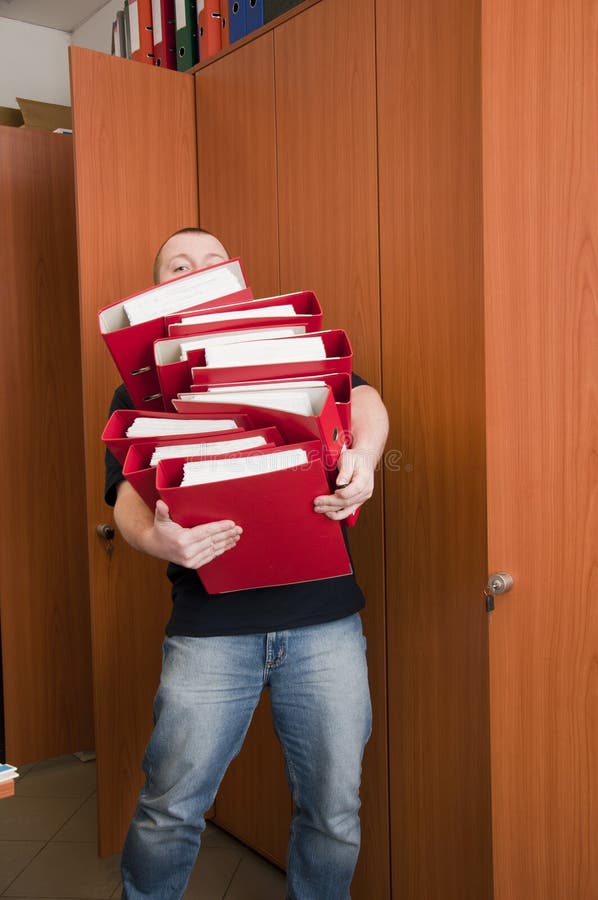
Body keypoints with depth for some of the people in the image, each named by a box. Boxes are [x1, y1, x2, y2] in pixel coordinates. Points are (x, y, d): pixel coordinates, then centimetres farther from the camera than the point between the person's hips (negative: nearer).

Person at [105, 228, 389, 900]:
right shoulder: (141, 388, 12)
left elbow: (364, 401, -1)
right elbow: (128, 496, -1)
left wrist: (362, 454, -24)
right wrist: (156, 538, -24)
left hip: (325, 621, 1)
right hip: (210, 626, 0)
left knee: (334, 815, 11)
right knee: (169, 811, 6)